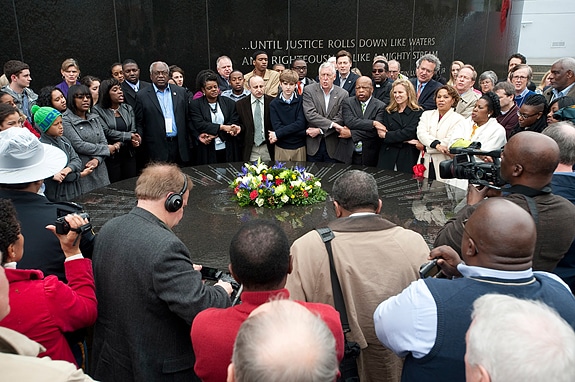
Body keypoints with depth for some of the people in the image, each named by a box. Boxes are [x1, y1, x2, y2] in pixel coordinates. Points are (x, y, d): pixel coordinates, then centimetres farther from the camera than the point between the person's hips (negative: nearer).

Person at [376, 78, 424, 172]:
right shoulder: (388, 112, 12)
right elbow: (382, 133, 1)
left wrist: (387, 135, -8)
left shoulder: (418, 112, 2)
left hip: (408, 158, -3)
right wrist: (405, 141, -10)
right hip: (388, 158, 3)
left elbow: (409, 132, -10)